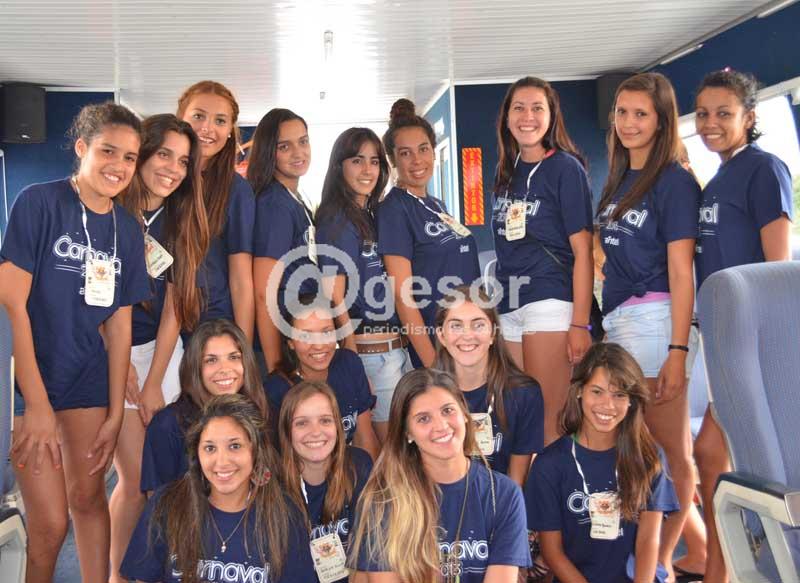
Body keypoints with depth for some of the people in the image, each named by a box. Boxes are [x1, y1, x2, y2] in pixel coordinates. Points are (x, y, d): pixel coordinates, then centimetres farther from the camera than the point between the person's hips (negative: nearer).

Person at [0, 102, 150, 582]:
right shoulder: (39, 203, -12)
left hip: (89, 379, 4)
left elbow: (119, 323, 4)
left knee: (88, 497, 12)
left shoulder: (128, 230, 3)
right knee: (50, 522, -3)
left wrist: (115, 413, 1)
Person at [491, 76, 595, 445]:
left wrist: (580, 324, -14)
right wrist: (497, 302, 15)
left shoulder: (565, 167, -3)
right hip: (508, 306, 7)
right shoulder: (506, 172, 15)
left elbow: (582, 251, -8)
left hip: (550, 302, -6)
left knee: (550, 420, -6)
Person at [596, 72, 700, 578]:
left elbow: (680, 273, -11)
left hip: (654, 320, -8)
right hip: (617, 321, 8)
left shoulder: (674, 181, -6)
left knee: (668, 450, 2)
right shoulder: (618, 180, 16)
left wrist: (678, 351, -16)